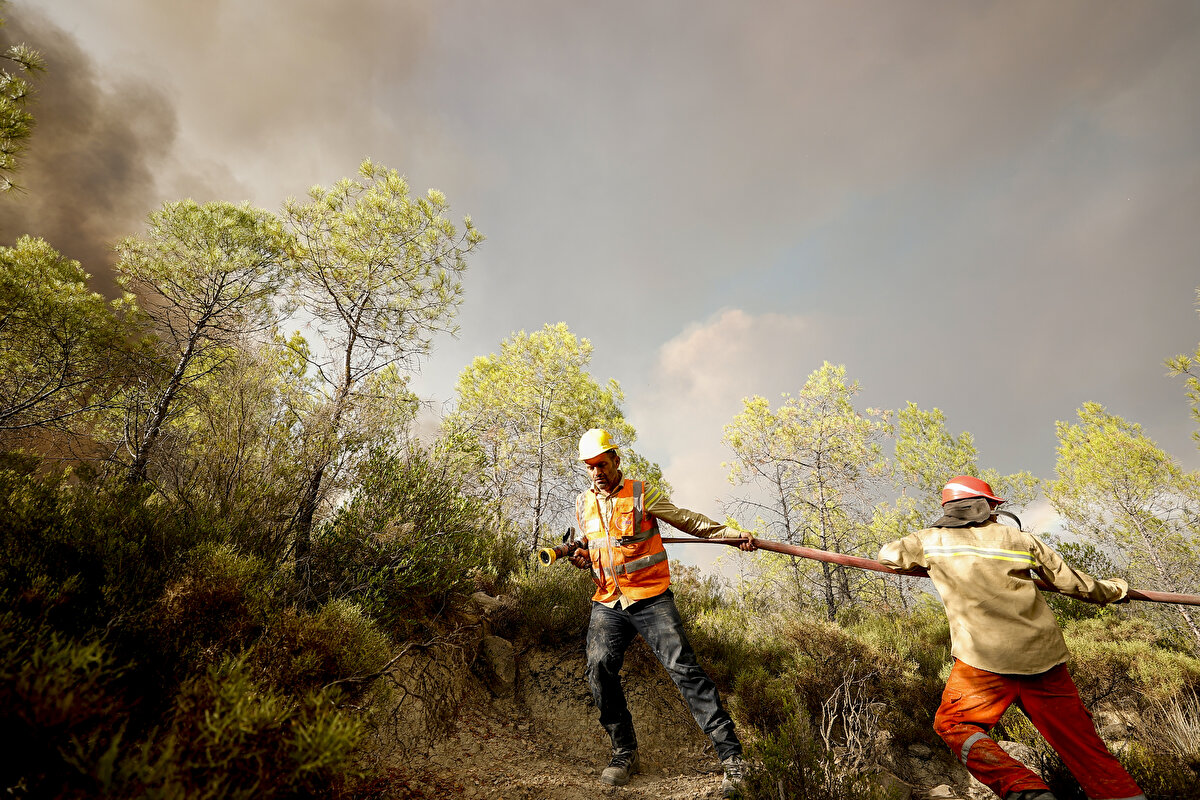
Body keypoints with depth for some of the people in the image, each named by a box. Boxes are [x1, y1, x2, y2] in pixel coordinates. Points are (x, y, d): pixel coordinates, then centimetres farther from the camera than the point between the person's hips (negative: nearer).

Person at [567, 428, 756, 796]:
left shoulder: (642, 495, -4)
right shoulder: (582, 505, 10)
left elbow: (688, 521, -1)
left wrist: (733, 535, -7)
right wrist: (583, 557, 1)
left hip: (650, 597, -4)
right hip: (607, 603, 4)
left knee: (684, 667, -12)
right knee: (599, 669, -9)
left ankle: (731, 755, -4)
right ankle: (625, 752, 12)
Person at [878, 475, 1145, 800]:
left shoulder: (932, 541, 6)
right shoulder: (1021, 539, 12)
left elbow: (889, 554, 21)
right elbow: (1074, 582, 20)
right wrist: (1115, 589, 40)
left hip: (985, 660, -3)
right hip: (1044, 658, 4)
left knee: (953, 724, 12)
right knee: (1085, 748, 14)